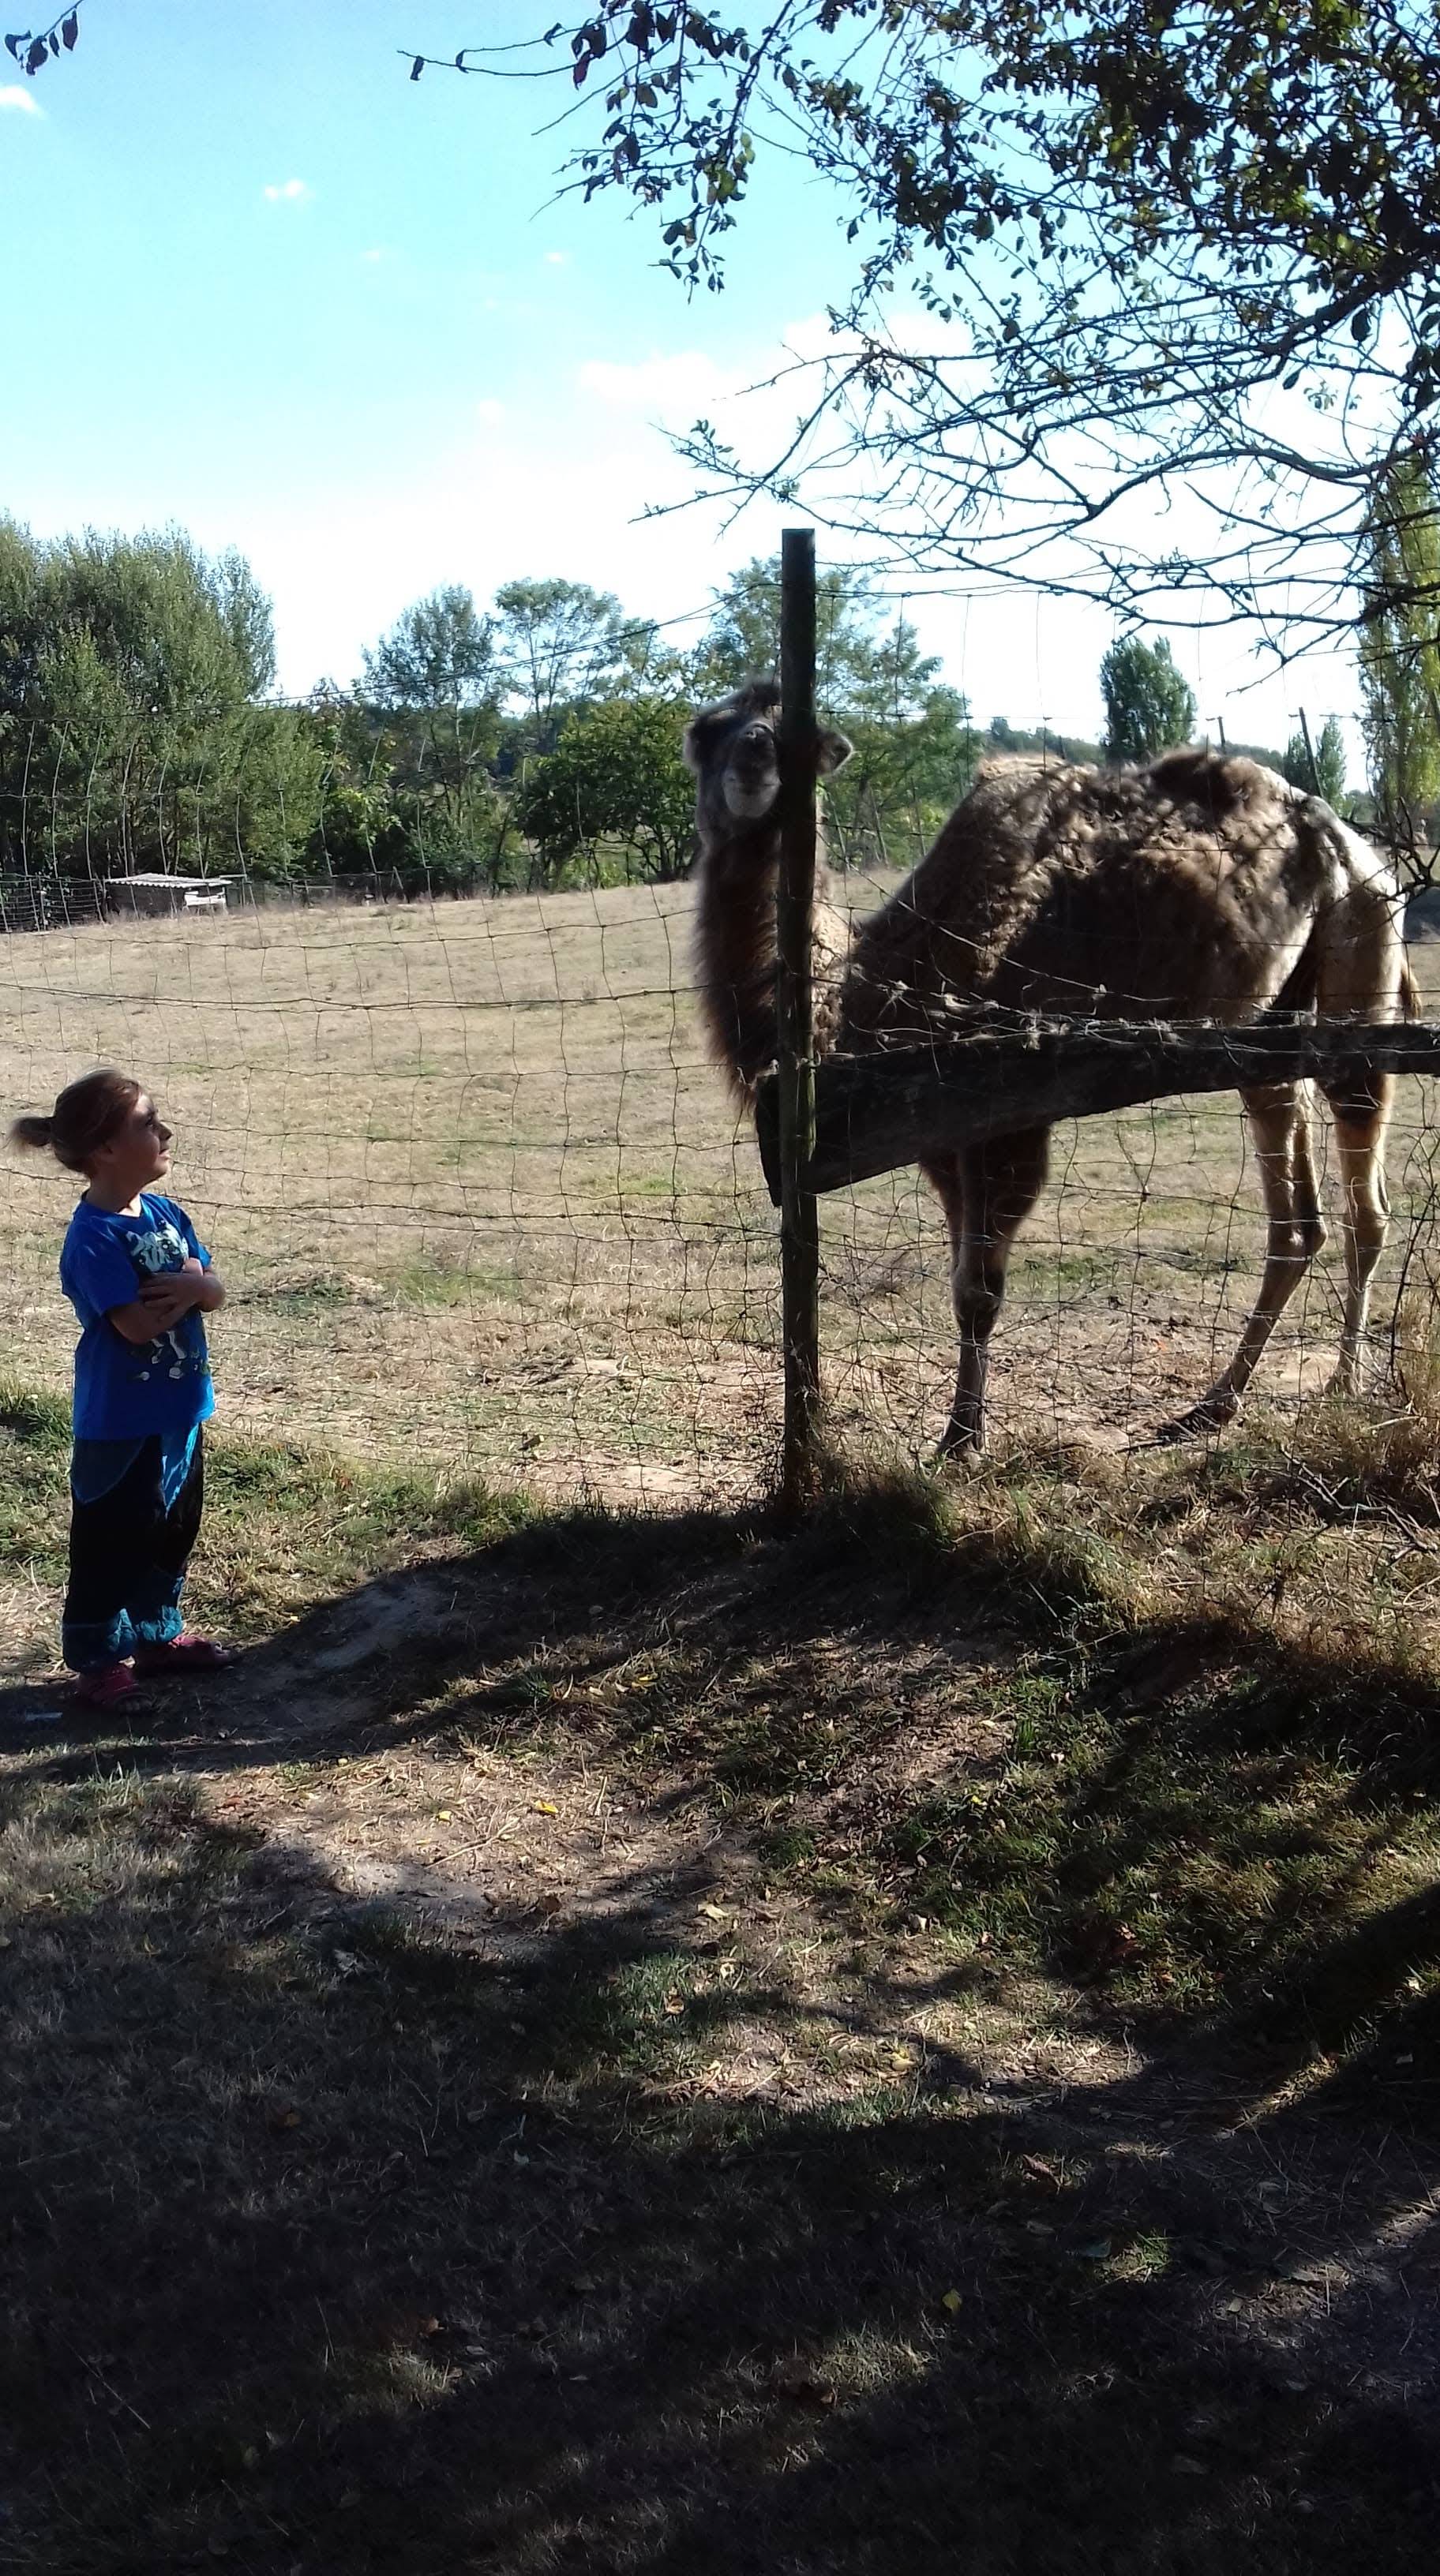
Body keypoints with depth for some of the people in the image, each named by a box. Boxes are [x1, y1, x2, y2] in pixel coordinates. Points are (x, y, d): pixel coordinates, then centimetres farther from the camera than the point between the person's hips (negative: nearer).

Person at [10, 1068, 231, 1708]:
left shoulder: (165, 1213, 3)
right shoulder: (95, 1237, -22)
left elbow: (214, 1293, 4)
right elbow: (139, 1324, -27)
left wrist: (189, 1284, -19)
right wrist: (188, 1288, -11)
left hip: (179, 1409, 8)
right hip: (121, 1422, -8)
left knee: (173, 1531, 20)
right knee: (111, 1541, 5)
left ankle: (157, 1634, 36)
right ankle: (96, 1656, 20)